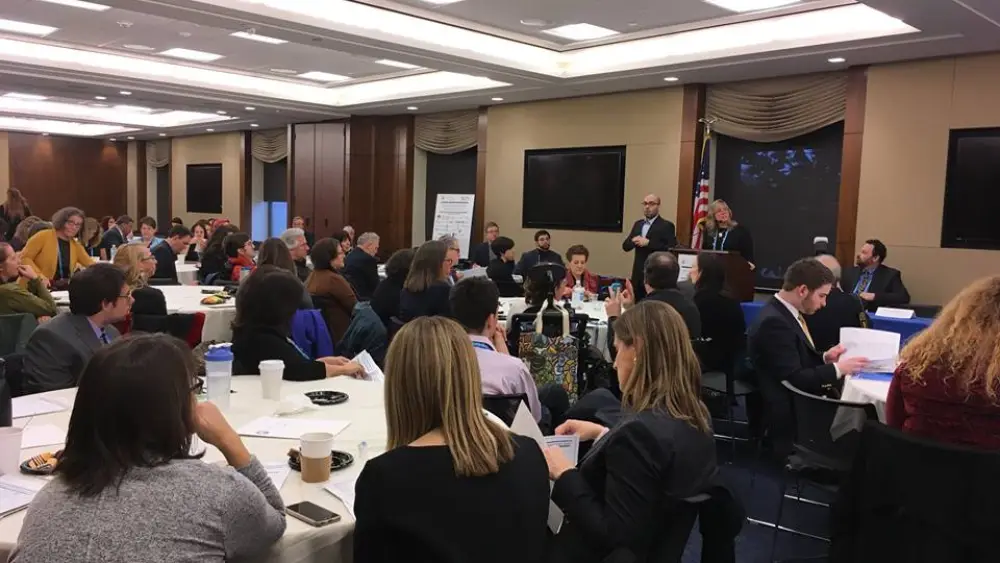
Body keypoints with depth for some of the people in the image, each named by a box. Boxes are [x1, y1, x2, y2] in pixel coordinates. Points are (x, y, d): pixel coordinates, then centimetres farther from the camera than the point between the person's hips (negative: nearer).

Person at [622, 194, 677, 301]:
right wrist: (634, 241, -10)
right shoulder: (638, 224, 15)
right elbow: (625, 246, 13)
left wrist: (648, 243, -20)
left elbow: (671, 249, -16)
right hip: (638, 274, 6)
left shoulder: (666, 226, -4)